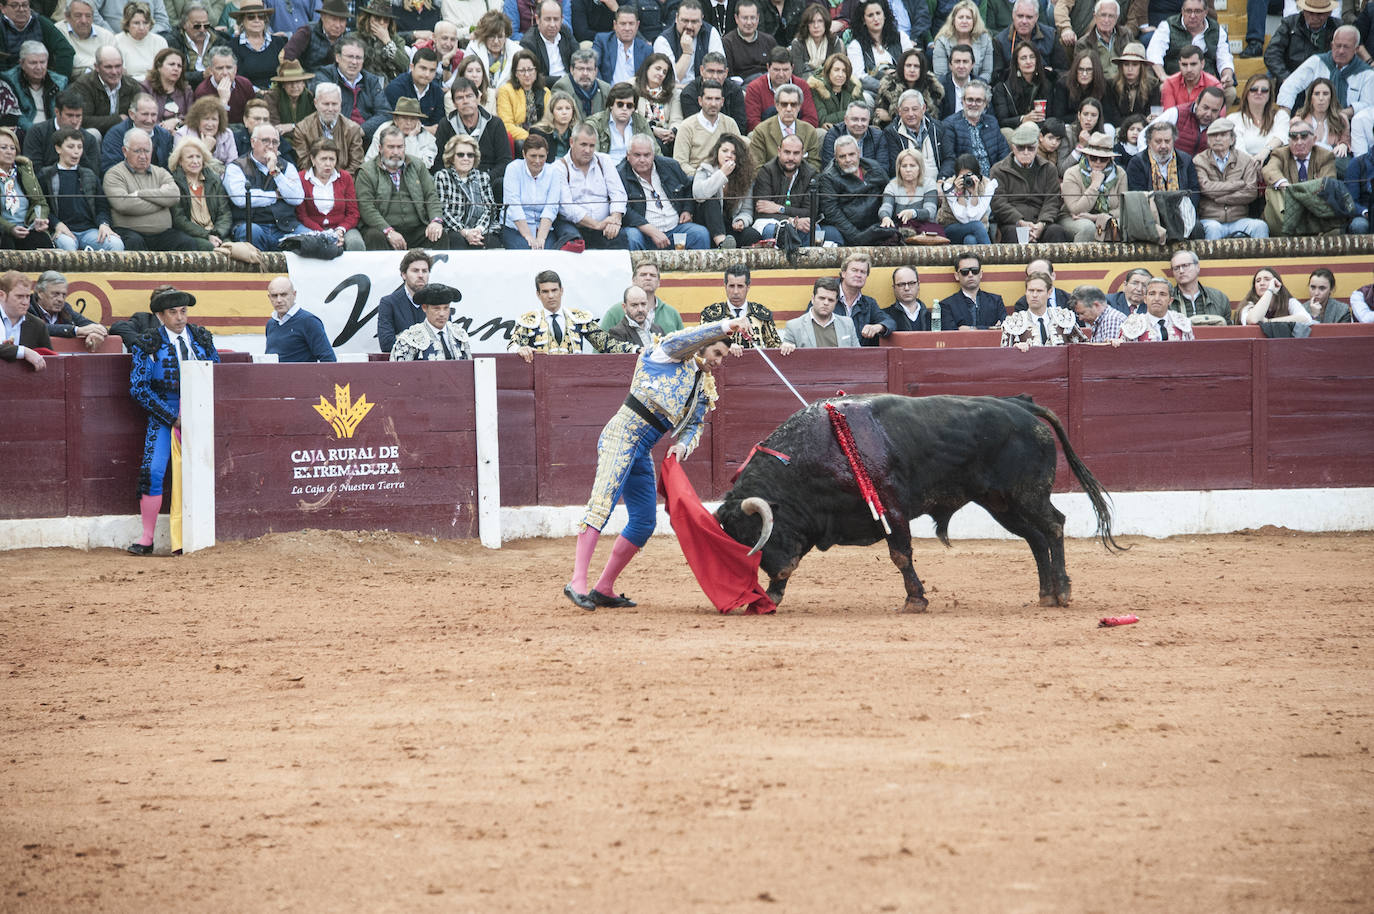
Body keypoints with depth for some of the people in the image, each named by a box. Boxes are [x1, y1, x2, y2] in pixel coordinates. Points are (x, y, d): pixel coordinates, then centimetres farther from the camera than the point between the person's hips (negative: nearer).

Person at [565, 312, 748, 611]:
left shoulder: (703, 390, 23)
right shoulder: (670, 356, 2)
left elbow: (694, 427, 21)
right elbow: (682, 341, -20)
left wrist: (683, 445, -3)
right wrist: (726, 326, -27)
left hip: (643, 453, 9)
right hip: (622, 435, -9)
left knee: (644, 523, 7)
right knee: (602, 502, -21)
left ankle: (604, 589, 16)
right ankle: (577, 582, -31)